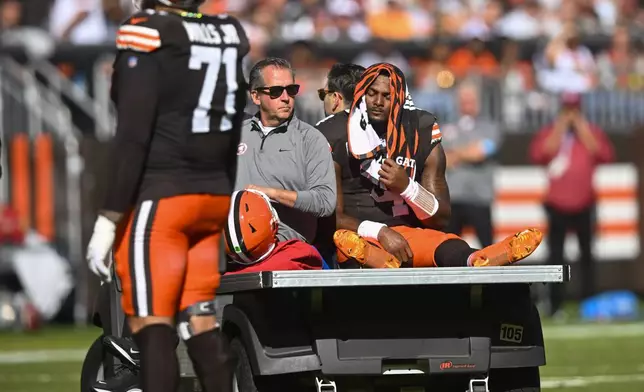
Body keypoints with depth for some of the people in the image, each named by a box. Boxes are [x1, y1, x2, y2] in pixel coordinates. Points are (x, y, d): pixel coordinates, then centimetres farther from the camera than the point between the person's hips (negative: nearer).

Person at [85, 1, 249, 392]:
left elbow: (133, 137, -15)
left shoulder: (149, 35, -12)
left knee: (152, 325, -6)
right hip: (214, 195, 7)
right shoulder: (230, 35, 9)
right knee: (202, 320, 12)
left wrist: (109, 217, -13)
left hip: (158, 198, -7)